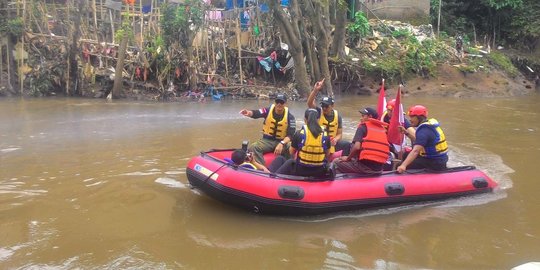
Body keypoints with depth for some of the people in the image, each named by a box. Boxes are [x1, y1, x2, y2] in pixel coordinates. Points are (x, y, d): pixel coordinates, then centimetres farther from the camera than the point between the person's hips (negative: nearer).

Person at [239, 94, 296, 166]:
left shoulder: (290, 117, -7)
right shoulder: (268, 110, -6)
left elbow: (291, 134, -14)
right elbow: (256, 113, -25)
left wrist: (282, 144, -32)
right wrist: (249, 112, -50)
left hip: (282, 142, -1)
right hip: (267, 140, 1)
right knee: (253, 148, -26)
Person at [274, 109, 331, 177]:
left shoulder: (299, 133, -10)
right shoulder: (325, 135, -5)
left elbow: (291, 152, 2)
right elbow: (327, 154, 8)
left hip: (301, 171, -1)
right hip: (319, 173, 1)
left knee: (289, 162, 28)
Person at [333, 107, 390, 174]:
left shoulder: (363, 126, 1)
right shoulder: (382, 129, 16)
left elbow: (357, 147, -13)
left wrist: (348, 158, 4)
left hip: (365, 165, -6)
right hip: (379, 168, 6)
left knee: (336, 163, 10)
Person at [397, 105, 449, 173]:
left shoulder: (424, 131, -21)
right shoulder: (430, 125, 7)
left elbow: (415, 151, -34)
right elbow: (419, 141, 19)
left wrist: (403, 165, -43)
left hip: (435, 163, -10)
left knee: (399, 167, -16)